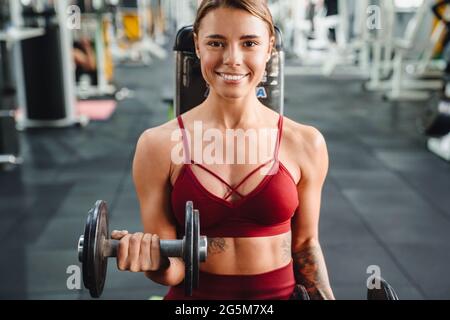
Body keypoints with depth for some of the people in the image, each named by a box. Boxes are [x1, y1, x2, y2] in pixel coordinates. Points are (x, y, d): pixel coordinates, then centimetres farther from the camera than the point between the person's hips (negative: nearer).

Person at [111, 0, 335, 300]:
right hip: (195, 293, -1)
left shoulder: (305, 143, -9)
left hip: (282, 291, 2)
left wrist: (324, 296, -7)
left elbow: (305, 244, 3)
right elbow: (172, 271, -10)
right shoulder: (159, 144, -14)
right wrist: (156, 262, -30)